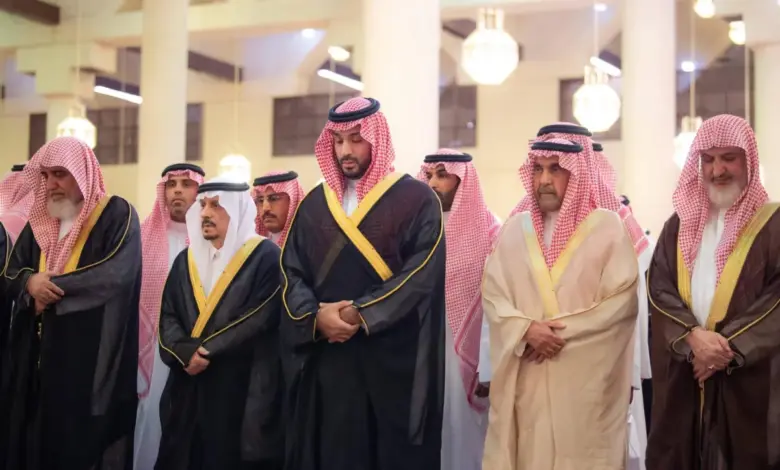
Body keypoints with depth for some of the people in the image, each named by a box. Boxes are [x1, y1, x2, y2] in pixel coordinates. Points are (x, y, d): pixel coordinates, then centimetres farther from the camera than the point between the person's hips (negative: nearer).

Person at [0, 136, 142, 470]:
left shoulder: (118, 215, -3)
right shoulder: (40, 220, 15)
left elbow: (118, 274, -16)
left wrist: (52, 286, -13)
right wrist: (30, 282, -13)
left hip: (91, 352, -6)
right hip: (38, 352, 6)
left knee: (83, 440, -3)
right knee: (34, 437, 6)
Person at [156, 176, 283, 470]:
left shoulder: (265, 257, -3)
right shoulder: (186, 260, 14)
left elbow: (262, 319, -13)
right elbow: (167, 316, 6)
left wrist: (208, 350, -12)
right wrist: (186, 352, -13)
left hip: (242, 388, -5)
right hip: (188, 389, 5)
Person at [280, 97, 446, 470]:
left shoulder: (416, 199, 0)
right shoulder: (314, 203, 13)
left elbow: (423, 272, -10)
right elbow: (291, 271, 7)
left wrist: (362, 315, -16)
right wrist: (316, 316, -12)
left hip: (393, 359, -3)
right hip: (325, 359, 4)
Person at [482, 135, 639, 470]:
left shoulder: (607, 226, 0)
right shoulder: (515, 228, 10)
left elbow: (622, 299, -6)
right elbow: (492, 294, 4)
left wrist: (563, 331, -12)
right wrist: (526, 329, -13)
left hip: (587, 377, -3)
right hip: (524, 377, 3)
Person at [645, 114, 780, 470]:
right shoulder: (680, 224, 13)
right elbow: (658, 286, 2)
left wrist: (730, 347, -16)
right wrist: (691, 335, -15)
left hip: (749, 377, -3)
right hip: (683, 375, 3)